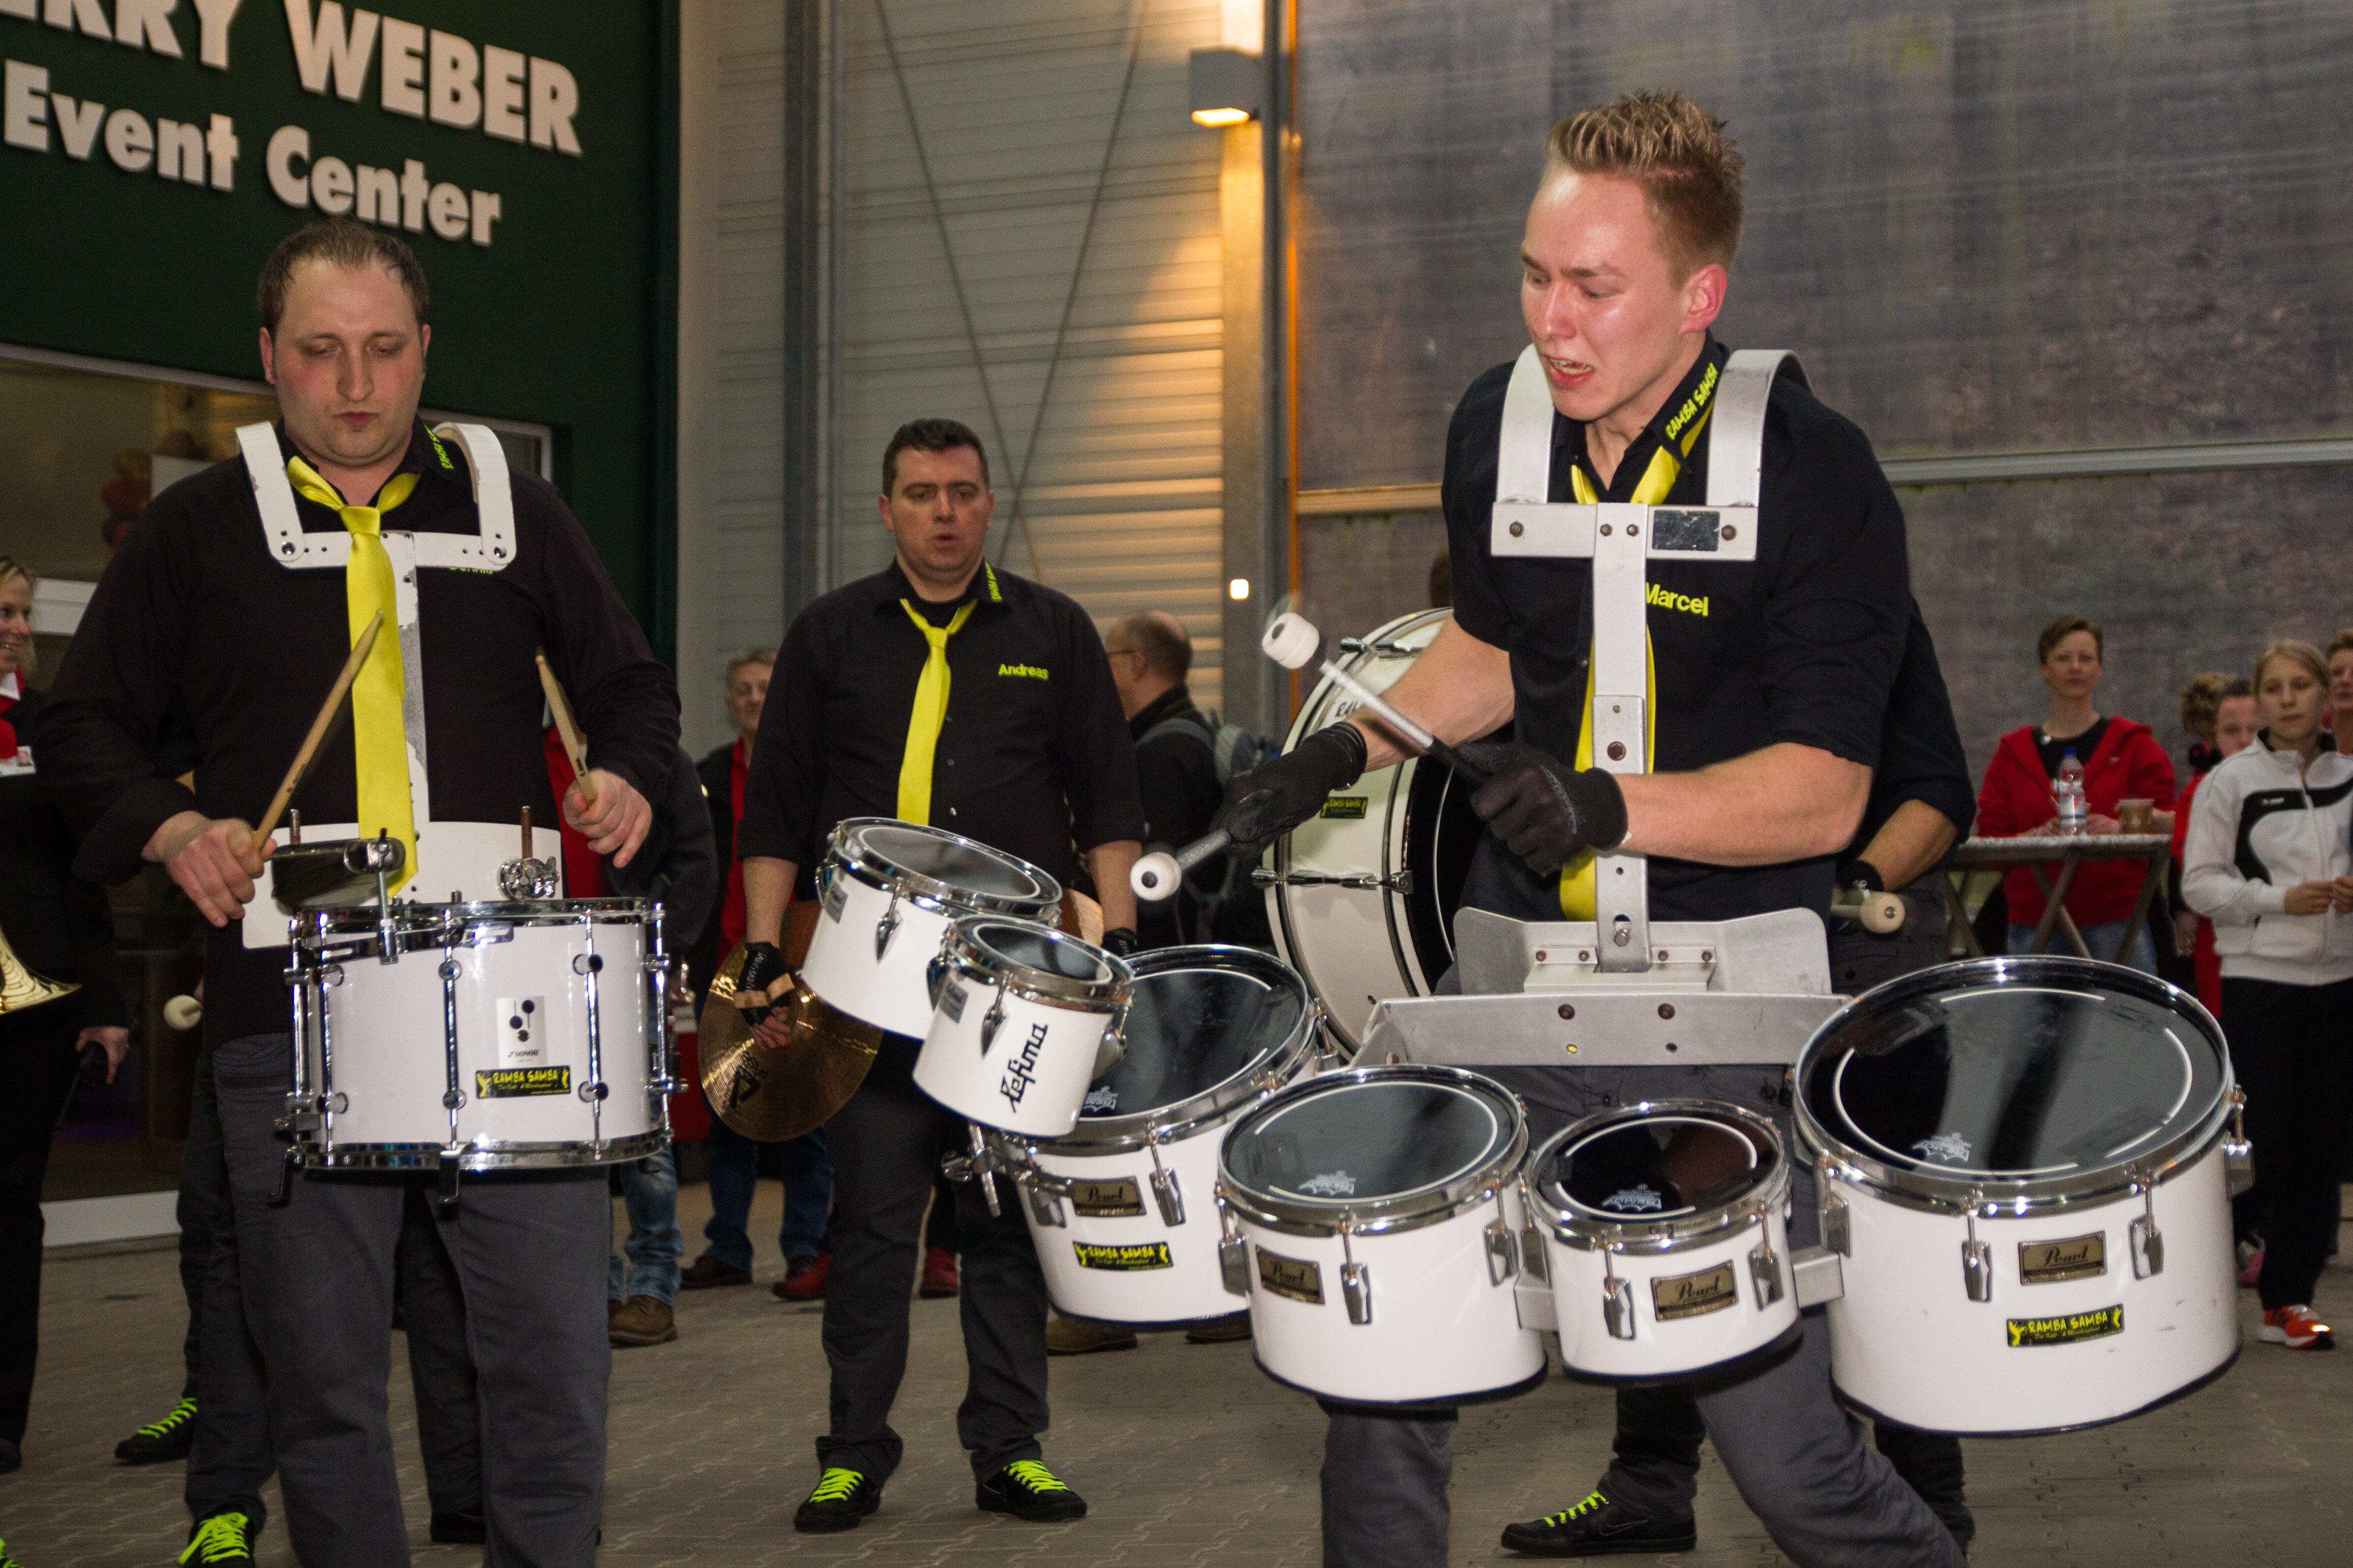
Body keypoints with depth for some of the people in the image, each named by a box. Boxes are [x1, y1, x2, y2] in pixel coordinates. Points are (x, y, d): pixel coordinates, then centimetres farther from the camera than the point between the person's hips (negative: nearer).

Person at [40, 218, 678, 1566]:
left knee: (556, 1341, -1)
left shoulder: (514, 511, 13)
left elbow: (632, 684, 19)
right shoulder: (199, 529, 9)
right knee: (323, 1369, 4)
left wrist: (623, 778, -2)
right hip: (294, 1012, -1)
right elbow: (86, 728, 12)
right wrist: (175, 830, -7)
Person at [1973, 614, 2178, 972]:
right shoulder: (2013, 753, 13)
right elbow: (1990, 841, 6)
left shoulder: (2133, 744, 10)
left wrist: (2121, 828, -17)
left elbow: (2169, 825, 3)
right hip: (2035, 926, 2)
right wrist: (2041, 835, -14)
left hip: (2116, 920, -2)